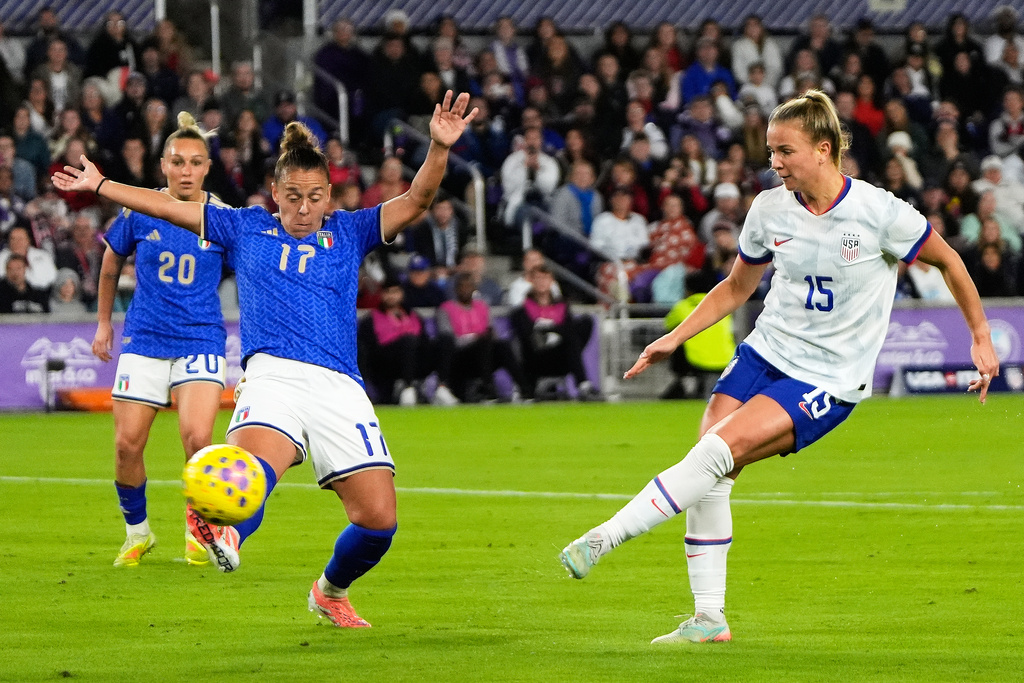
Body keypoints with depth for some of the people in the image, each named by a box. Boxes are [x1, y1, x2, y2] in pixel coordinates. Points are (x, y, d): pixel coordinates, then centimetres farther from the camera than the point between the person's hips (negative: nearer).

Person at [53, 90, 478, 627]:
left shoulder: (349, 233, 16)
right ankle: (226, 532, -65)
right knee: (254, 462, -35)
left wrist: (439, 148, -12)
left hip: (339, 386, 1)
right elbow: (170, 207, 21)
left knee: (378, 519, -4)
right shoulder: (245, 228, 18)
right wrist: (100, 185, 21)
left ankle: (330, 592, 24)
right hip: (272, 375, -1)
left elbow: (415, 201, 5)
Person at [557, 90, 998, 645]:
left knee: (714, 454, -22)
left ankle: (604, 537, -16)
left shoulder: (878, 212, -14)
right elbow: (736, 288, 17)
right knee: (709, 479, -11)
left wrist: (981, 338, 4)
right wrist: (674, 338, 9)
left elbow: (947, 261, 2)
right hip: (764, 352, 5)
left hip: (827, 380, -5)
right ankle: (709, 619, 1)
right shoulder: (770, 209, 1)